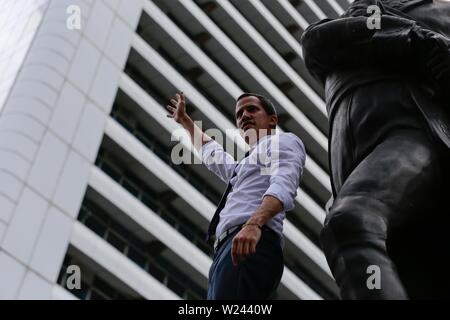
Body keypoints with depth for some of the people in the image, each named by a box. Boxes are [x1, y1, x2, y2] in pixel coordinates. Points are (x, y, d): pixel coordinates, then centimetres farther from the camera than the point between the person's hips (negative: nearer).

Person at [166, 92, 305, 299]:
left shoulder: (283, 141, 12)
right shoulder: (242, 167, 40)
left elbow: (283, 185, -9)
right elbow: (212, 153, 61)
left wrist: (254, 223, -28)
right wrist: (184, 120, 70)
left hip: (253, 244, -9)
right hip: (226, 250, 9)